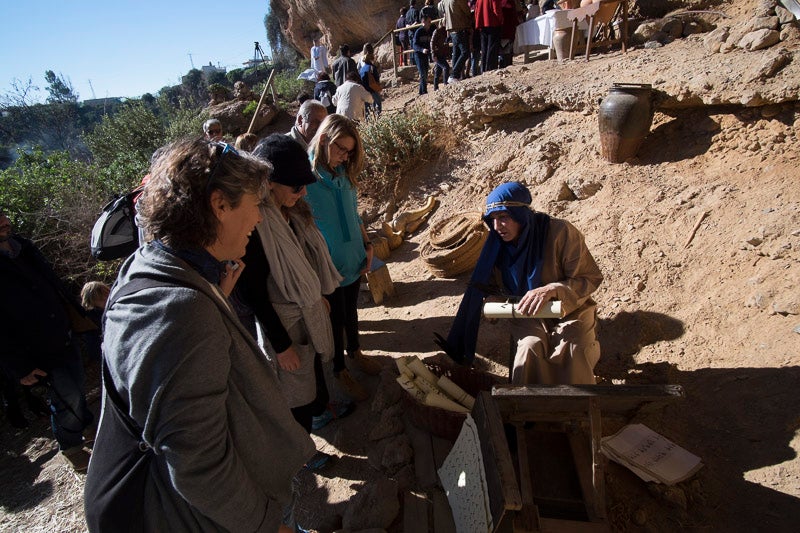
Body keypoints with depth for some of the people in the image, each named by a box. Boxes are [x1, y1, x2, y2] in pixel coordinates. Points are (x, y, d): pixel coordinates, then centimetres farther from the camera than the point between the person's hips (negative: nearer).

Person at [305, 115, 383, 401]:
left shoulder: (344, 173, 0)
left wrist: (367, 245, 4)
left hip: (353, 259, 6)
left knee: (351, 310, 25)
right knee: (336, 318, 13)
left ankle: (355, 351, 51)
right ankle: (340, 371, 36)